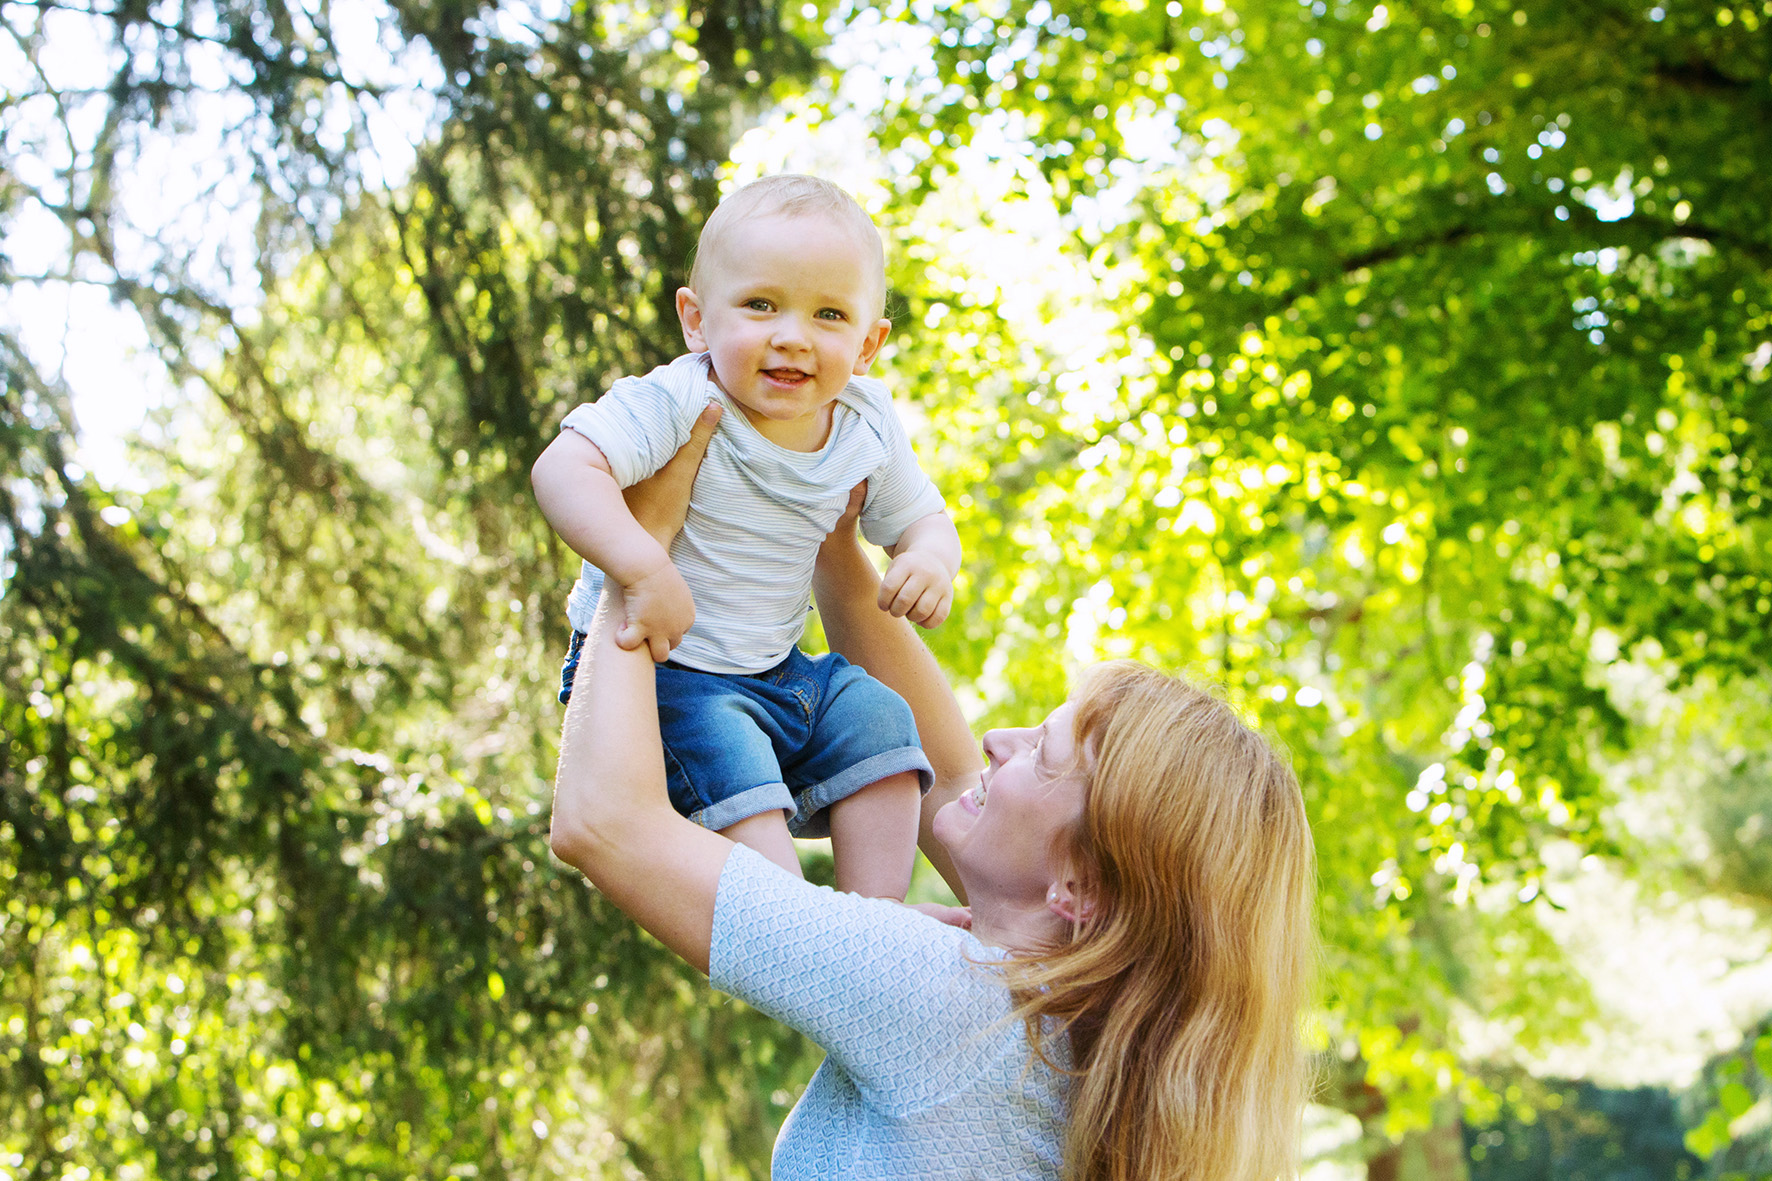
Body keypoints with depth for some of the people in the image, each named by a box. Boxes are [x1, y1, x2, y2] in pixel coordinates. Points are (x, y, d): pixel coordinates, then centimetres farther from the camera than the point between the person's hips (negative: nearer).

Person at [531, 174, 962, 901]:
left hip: (775, 669, 7)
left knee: (876, 717, -8)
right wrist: (646, 570, -46)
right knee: (728, 759, -29)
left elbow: (920, 518, 13)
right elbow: (563, 468, -34)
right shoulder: (681, 405, -23)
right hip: (658, 672, -6)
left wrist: (931, 559, -13)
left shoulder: (866, 428, -2)